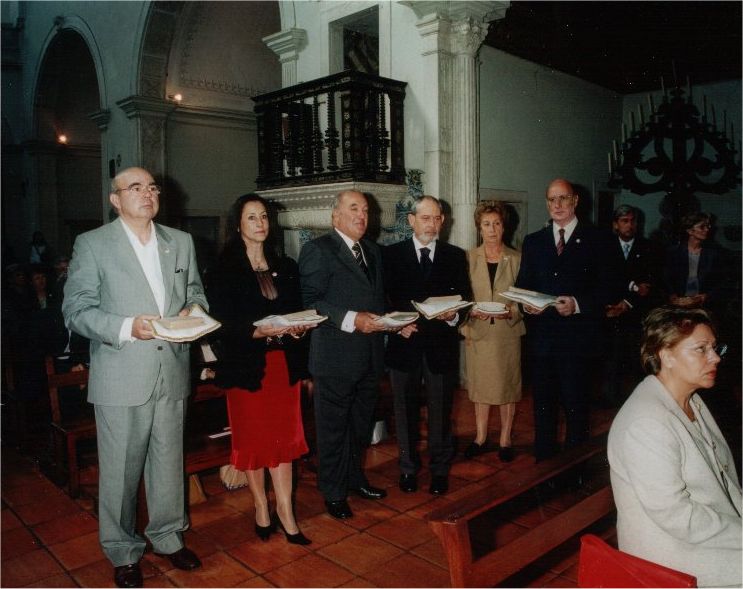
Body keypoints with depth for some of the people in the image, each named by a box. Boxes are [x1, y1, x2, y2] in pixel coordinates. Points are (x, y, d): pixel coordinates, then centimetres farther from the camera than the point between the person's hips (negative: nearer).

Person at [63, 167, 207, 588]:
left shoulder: (181, 242, 10)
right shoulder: (92, 244, -3)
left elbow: (196, 293, 16)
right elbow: (76, 310, -7)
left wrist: (193, 310, -7)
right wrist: (126, 327, -21)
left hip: (172, 372, 4)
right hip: (121, 377, -3)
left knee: (169, 462, 16)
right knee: (120, 469, 8)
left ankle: (168, 536, 36)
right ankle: (123, 552, 29)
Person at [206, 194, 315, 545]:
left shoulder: (286, 268, 11)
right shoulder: (224, 271, -3)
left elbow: (299, 311, 12)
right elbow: (222, 324, -10)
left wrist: (300, 328, -10)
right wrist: (261, 332, -23)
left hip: (284, 364, 4)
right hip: (247, 366, -3)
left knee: (284, 438, 5)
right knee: (253, 439, 7)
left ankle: (285, 513, 15)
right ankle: (261, 507, 25)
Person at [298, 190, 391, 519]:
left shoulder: (373, 251, 15)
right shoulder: (318, 250, -10)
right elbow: (310, 301, -18)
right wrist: (351, 319, -25)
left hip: (370, 355, 7)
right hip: (336, 356, -7)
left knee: (360, 424, 21)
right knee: (334, 427, 7)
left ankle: (355, 479, 40)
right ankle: (334, 493, 24)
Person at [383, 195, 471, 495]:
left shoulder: (455, 256, 6)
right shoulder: (392, 254, 2)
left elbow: (465, 298, 5)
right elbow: (383, 298, 1)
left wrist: (454, 315, -15)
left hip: (441, 344, 1)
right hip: (404, 342, 0)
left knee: (441, 410, 10)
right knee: (405, 409, 11)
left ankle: (440, 469, 27)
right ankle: (408, 467, 28)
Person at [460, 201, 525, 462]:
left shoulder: (516, 259, 3)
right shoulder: (469, 258, 4)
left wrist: (511, 311, -15)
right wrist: (471, 311, -13)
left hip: (507, 332, 0)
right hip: (477, 332, 1)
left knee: (507, 387, 6)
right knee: (480, 386, 8)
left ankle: (505, 439, 20)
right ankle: (480, 438, 22)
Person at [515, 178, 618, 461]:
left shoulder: (597, 239, 2)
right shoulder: (533, 241, 12)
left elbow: (608, 287, -3)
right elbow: (522, 285, 13)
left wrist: (578, 304, -18)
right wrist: (526, 303, -9)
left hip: (577, 338, -3)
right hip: (541, 337, 4)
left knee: (576, 406, 2)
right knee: (543, 405, 12)